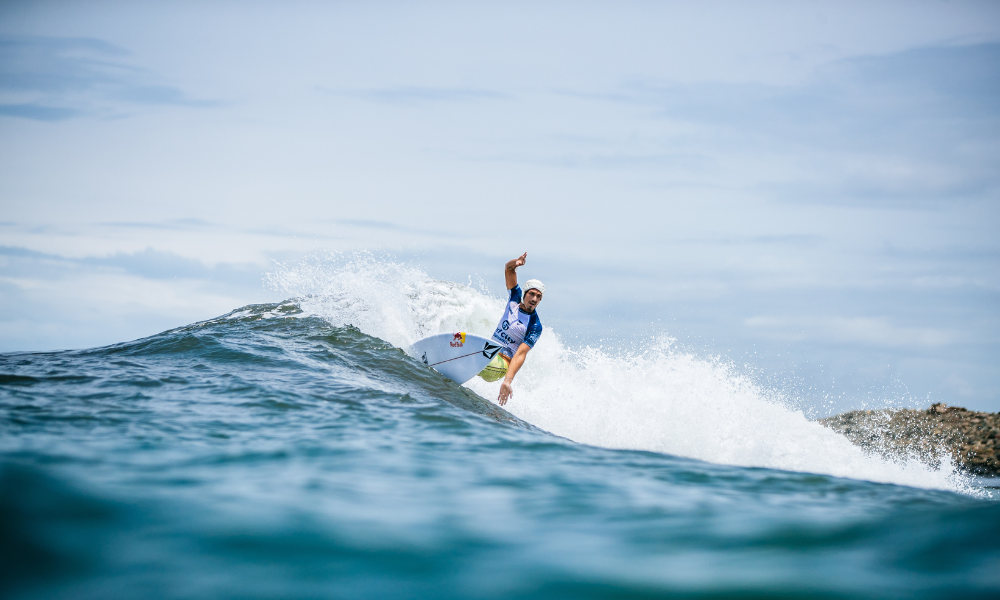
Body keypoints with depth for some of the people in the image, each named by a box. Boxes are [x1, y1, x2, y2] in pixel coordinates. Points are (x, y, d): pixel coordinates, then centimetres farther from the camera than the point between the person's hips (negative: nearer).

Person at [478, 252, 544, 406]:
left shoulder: (535, 327, -15)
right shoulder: (515, 297, 2)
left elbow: (520, 355, -23)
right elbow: (509, 269, 0)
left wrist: (508, 381, -37)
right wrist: (515, 263, -26)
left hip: (503, 361, -8)